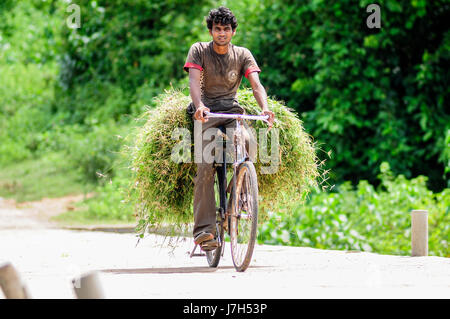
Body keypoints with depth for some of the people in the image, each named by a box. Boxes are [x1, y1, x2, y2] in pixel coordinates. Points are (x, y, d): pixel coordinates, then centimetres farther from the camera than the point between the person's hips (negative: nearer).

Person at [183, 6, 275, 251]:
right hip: (207, 112, -2)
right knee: (205, 167, -19)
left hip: (232, 110, 2)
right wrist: (199, 106, -34)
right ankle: (204, 230, -23)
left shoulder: (242, 55, 6)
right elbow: (194, 81, -13)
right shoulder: (199, 50, 2)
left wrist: (265, 108, -28)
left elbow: (256, 84, -7)